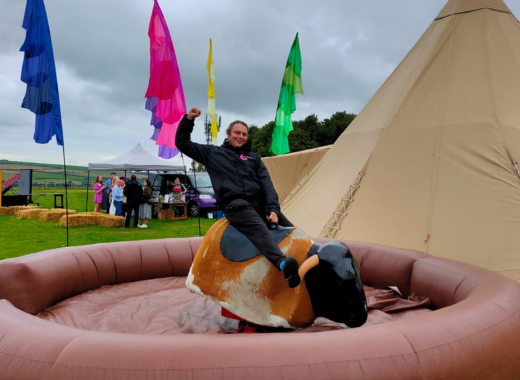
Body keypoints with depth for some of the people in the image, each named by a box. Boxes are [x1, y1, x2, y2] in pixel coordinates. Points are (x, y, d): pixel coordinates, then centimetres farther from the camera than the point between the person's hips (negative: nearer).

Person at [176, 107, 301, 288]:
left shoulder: (253, 158, 25)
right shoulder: (213, 153, 20)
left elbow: (267, 185, 14)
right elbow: (182, 143, 24)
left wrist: (273, 209, -2)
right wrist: (188, 119, 10)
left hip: (260, 202, 6)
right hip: (235, 204, -6)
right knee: (260, 230, -35)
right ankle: (283, 264, -57)